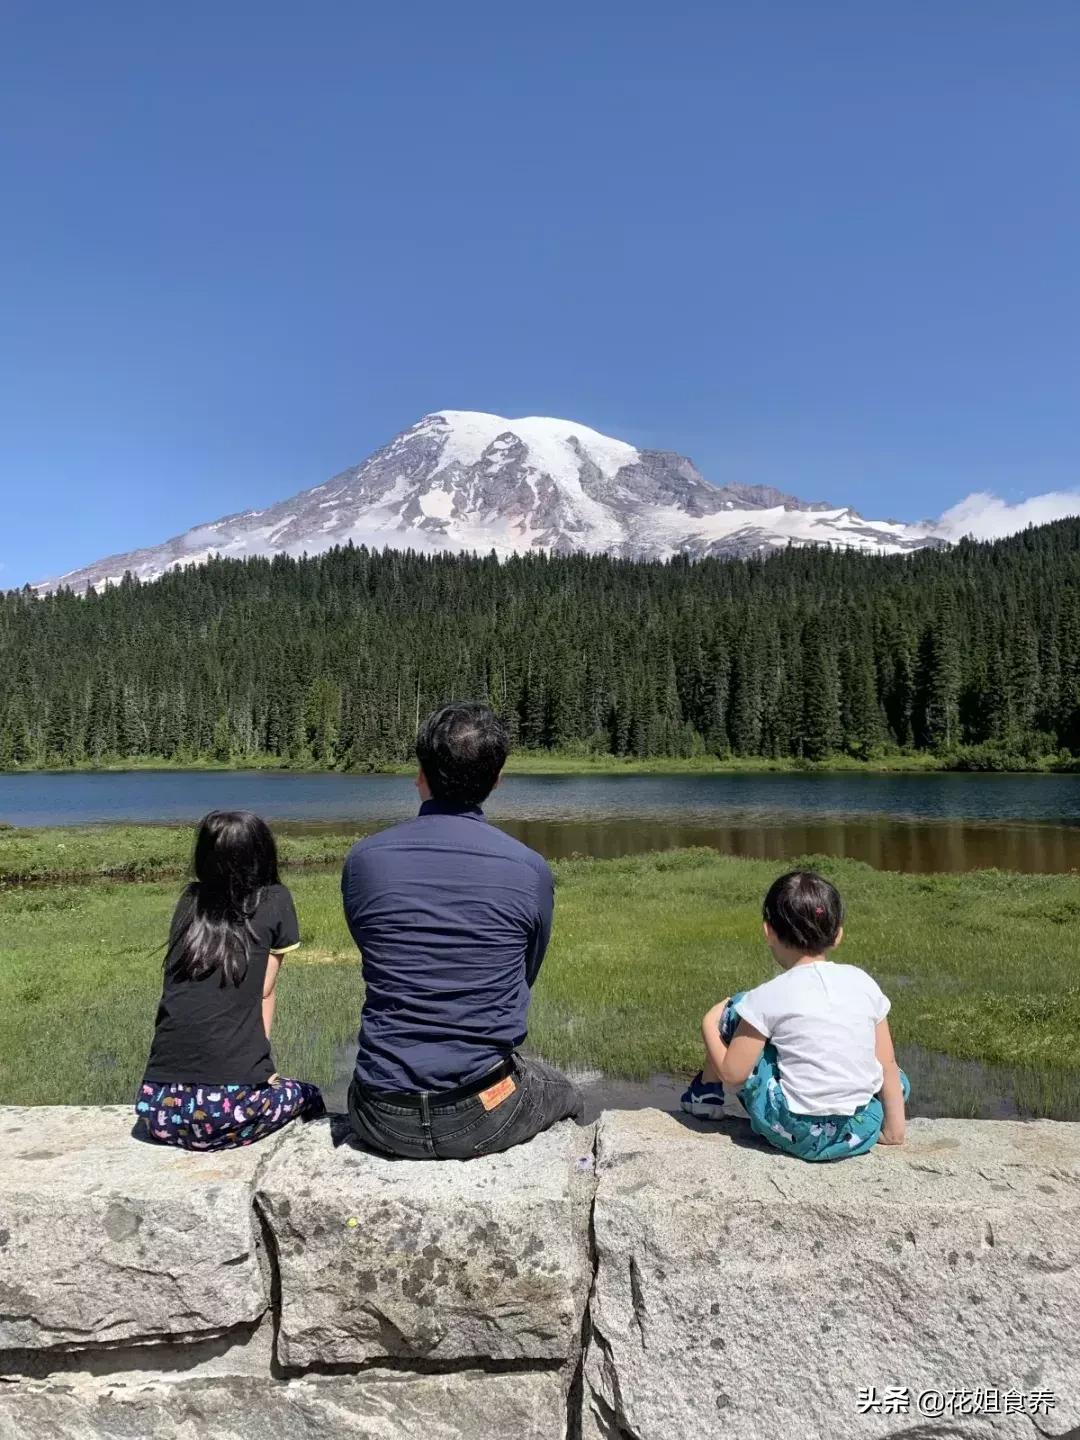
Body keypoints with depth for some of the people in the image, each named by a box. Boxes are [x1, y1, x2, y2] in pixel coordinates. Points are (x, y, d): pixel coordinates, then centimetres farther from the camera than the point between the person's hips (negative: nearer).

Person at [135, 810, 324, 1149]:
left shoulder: (190, 900, 10)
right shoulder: (274, 902, 1)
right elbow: (265, 992, 9)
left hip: (159, 1109, 4)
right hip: (230, 1108, -3)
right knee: (308, 1096, 27)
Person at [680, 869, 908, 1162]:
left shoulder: (770, 997, -11)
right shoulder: (863, 983, 0)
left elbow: (732, 1073, -6)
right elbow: (887, 1068, 4)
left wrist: (709, 1026, 11)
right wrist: (894, 1130, 15)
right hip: (859, 1135, 3)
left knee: (736, 1009, 9)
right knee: (899, 1082, 34)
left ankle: (706, 1094, 29)